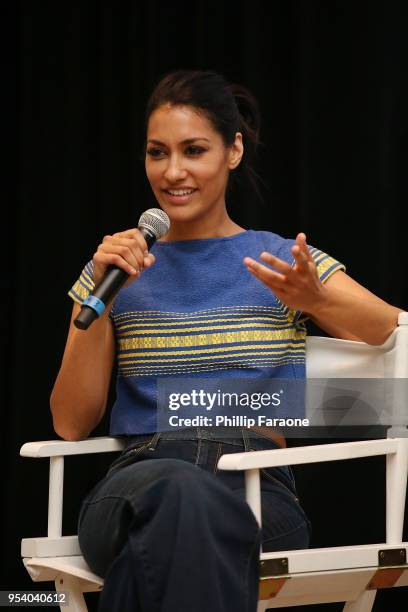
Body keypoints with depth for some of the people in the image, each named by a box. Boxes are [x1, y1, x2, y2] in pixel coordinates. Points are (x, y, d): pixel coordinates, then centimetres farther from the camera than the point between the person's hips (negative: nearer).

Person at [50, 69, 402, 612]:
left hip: (259, 492, -1)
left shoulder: (283, 262, 15)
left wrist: (315, 300, -18)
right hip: (137, 482, 1)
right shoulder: (118, 271, 19)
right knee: (174, 487, -37)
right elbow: (71, 424, 10)